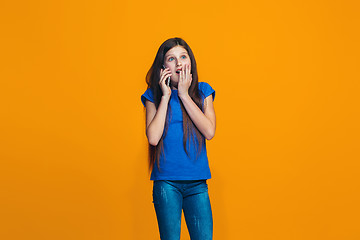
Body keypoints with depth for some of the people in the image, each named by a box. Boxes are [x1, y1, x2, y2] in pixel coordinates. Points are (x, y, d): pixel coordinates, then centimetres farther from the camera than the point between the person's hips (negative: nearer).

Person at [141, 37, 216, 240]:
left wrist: (184, 95, -9)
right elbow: (153, 137, -11)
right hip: (166, 181, -1)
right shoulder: (154, 95, 2)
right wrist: (166, 96, -8)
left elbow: (209, 132, -9)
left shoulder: (202, 92, 5)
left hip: (197, 182, 1)